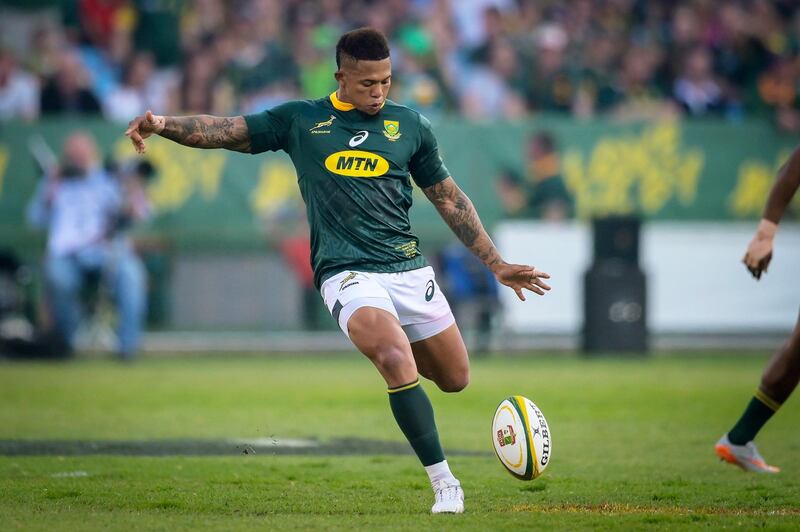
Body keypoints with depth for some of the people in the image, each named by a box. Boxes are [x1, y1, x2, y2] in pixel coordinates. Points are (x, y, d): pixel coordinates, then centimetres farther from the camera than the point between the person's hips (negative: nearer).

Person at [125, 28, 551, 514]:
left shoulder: (410, 126, 10)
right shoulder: (301, 121, 6)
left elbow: (449, 199, 18)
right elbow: (226, 131, 3)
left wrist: (497, 264, 18)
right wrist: (164, 123, -15)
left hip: (409, 268, 4)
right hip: (348, 273, -4)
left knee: (455, 379, 8)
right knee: (398, 364, -27)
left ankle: (385, 342, 40)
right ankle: (445, 484, -20)